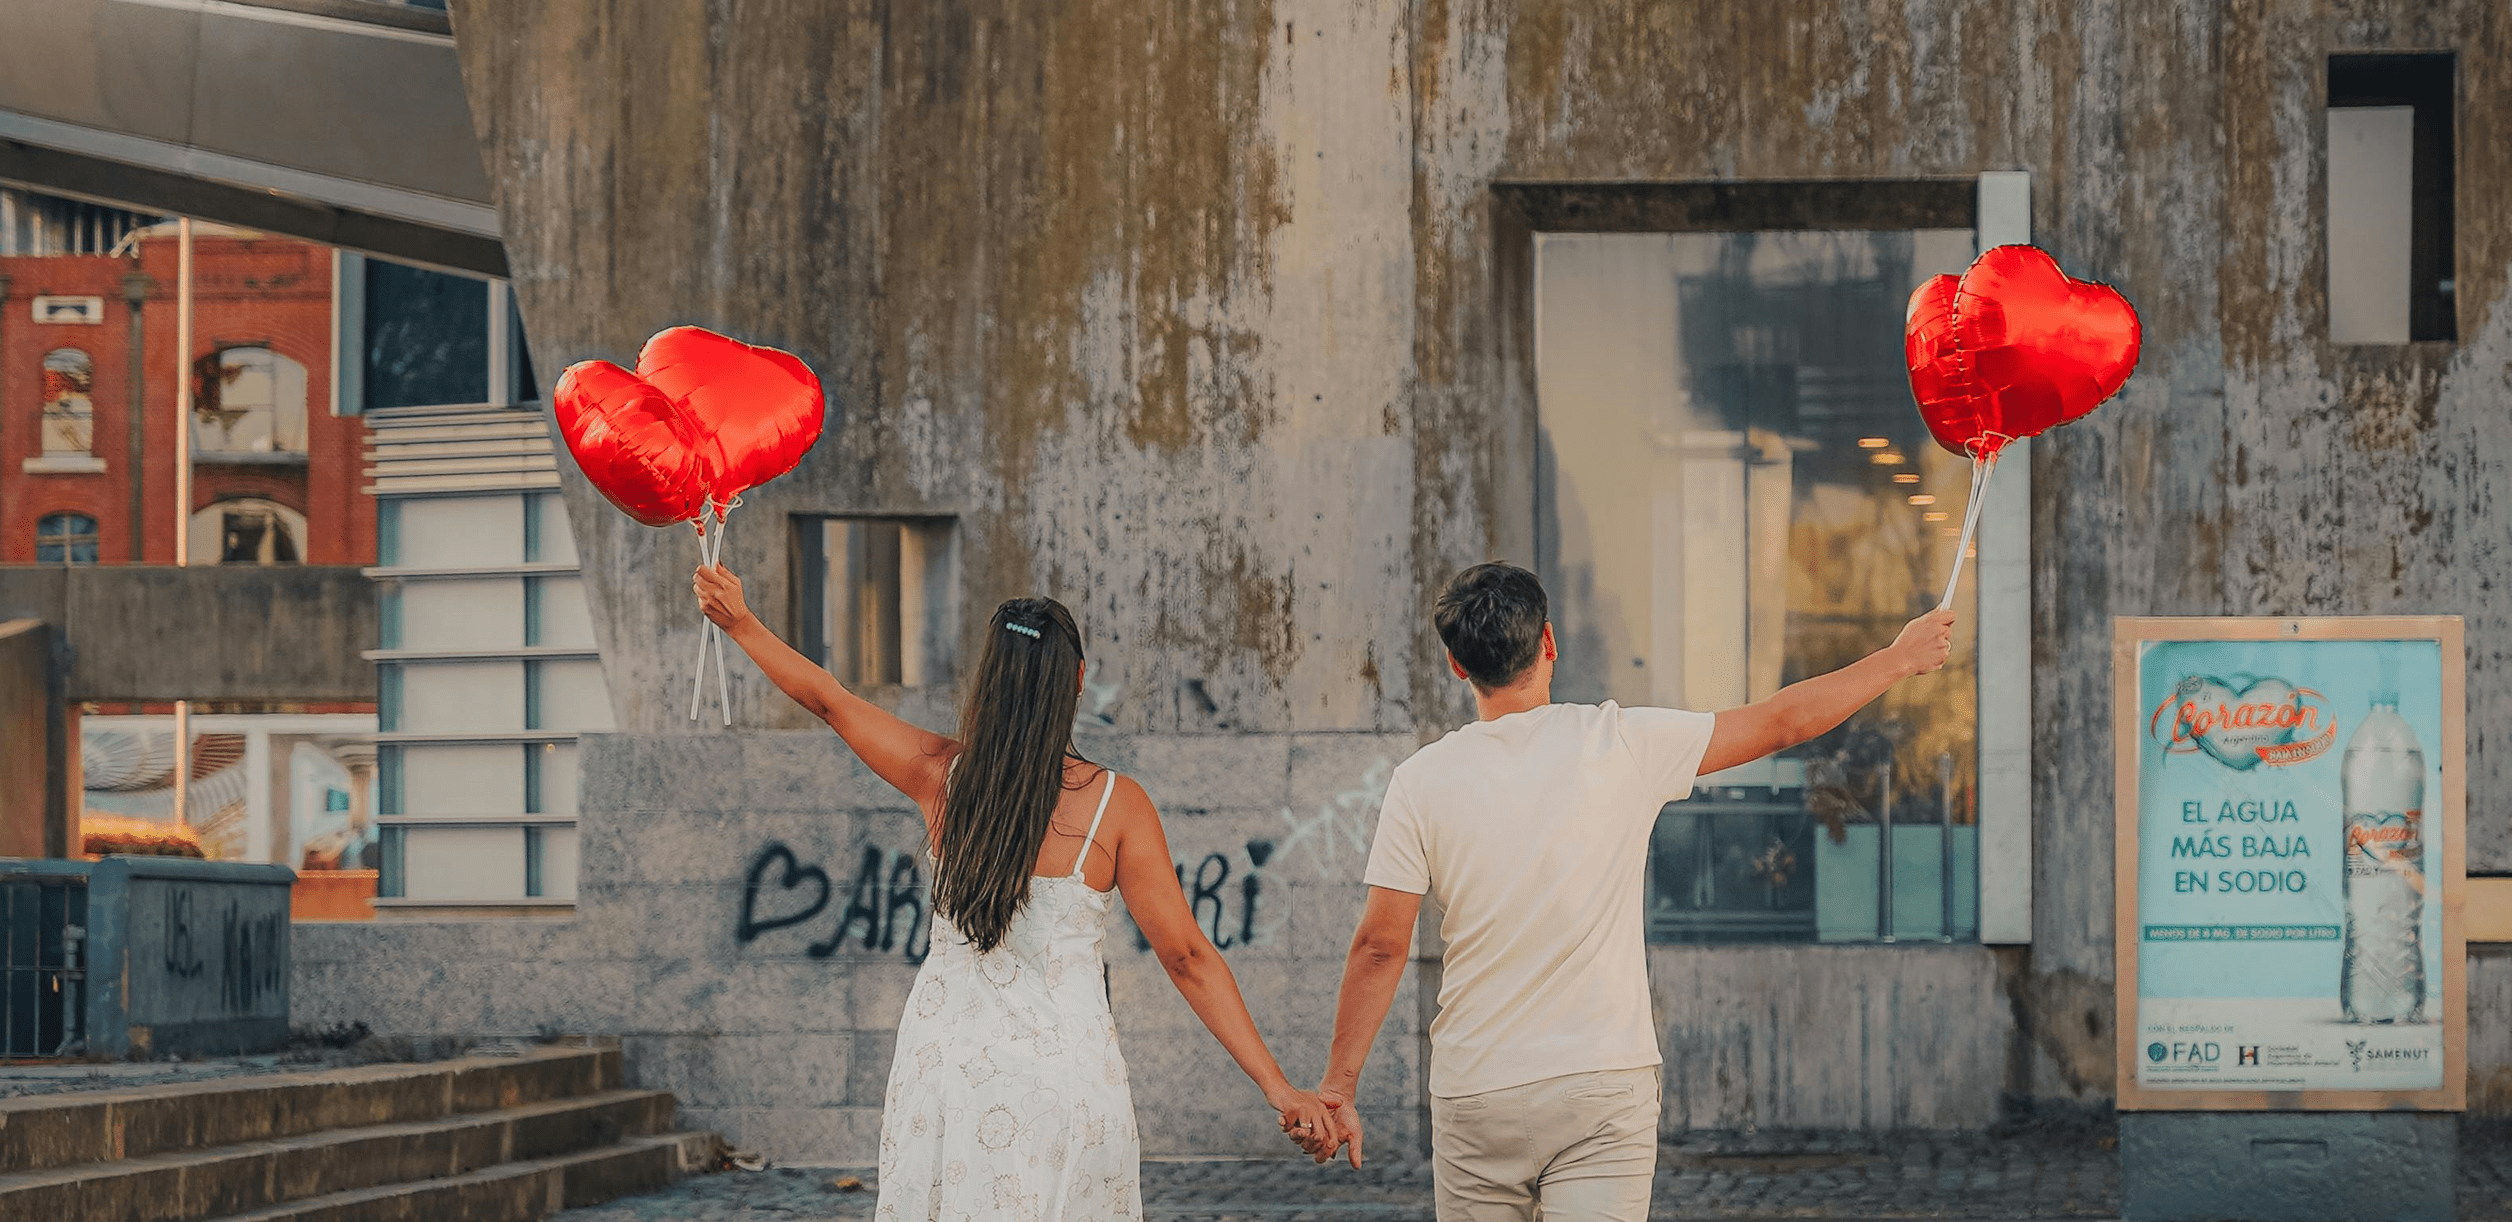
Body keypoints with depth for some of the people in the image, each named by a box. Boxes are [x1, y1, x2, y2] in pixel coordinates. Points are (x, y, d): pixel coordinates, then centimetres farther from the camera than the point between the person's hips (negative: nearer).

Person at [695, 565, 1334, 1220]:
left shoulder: (941, 776, -3)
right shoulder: (1116, 804, -9)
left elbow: (826, 698, 12)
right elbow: (1187, 957, -9)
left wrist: (740, 621, 27)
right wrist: (1276, 1085, -7)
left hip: (945, 1061, 3)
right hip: (1066, 1064, -2)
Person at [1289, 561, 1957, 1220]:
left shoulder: (1421, 780, -2)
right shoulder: (1622, 743, -4)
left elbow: (1379, 946, -2)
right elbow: (1782, 722, 6)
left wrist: (1337, 1087, 6)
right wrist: (1899, 658, 20)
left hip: (1472, 1101, 1)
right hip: (1604, 1085, -1)